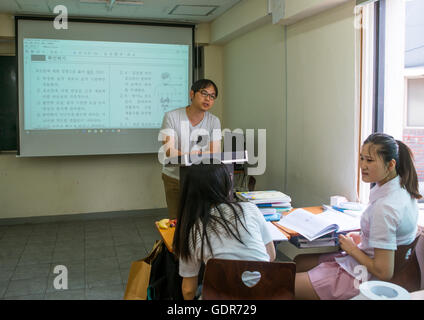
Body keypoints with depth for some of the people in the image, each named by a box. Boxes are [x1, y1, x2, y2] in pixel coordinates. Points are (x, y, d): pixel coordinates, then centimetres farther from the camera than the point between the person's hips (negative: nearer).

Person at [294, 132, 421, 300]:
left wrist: (352, 248, -12)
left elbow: (384, 272, -28)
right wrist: (361, 238, 7)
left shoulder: (384, 207, -30)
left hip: (363, 278, -10)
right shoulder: (402, 188, -2)